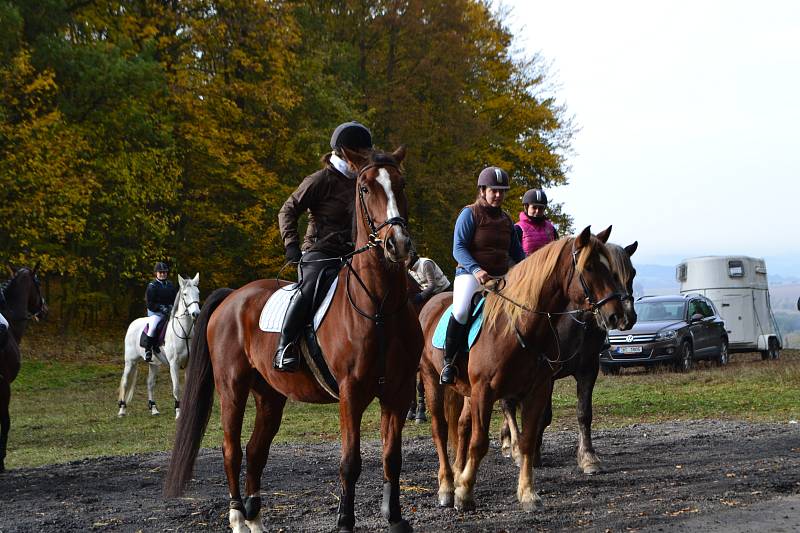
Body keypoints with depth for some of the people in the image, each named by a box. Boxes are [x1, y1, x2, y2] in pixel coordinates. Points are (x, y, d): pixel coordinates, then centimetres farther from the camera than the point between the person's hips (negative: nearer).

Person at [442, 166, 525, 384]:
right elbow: (458, 248, -11)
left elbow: (516, 252, 23)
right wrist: (476, 270, -28)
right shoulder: (470, 214, -2)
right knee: (462, 310, -34)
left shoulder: (506, 219, 17)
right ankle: (448, 362, -18)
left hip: (501, 277, 6)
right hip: (470, 275, -6)